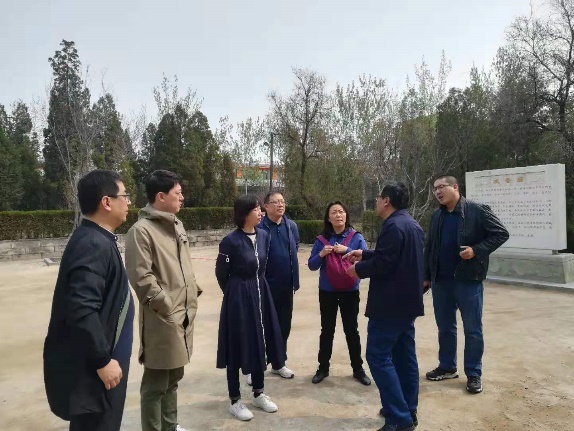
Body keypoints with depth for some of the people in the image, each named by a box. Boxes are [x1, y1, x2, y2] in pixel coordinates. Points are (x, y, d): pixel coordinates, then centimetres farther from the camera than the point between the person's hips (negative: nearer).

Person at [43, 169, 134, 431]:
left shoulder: (97, 239, 7)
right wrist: (102, 360, -21)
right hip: (90, 368, -10)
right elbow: (82, 311, -30)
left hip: (99, 359, 10)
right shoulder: (93, 245, -24)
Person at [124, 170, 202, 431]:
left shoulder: (176, 226, 13)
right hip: (162, 319, -9)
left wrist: (193, 292, 11)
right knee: (156, 383, 6)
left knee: (173, 378, 23)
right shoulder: (141, 230, -15)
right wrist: (166, 305, -17)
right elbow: (141, 277, -20)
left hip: (184, 315, 9)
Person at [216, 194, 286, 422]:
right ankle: (235, 400, 20)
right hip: (238, 297, -6)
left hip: (260, 294, 6)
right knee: (237, 346, 4)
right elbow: (221, 273, -4)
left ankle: (258, 393, 31)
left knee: (260, 342, 14)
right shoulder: (231, 240, -16)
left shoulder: (263, 235, 2)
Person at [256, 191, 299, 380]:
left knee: (284, 325, 16)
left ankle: (278, 363, 33)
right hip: (266, 286, -5)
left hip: (286, 285, 5)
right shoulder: (259, 227, -14)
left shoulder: (291, 226, 2)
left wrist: (294, 280, 9)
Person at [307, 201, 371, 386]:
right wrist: (321, 254, -19)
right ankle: (323, 367, 25)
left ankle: (358, 369, 24)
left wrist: (347, 250, -23)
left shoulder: (356, 237, -5)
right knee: (327, 330, 12)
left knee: (351, 330, 9)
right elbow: (312, 266, 0)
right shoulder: (322, 239, -1)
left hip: (350, 291, -1)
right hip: (327, 291, 1)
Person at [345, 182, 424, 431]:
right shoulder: (412, 224, 15)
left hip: (390, 303, -10)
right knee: (405, 355, 14)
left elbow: (383, 263, -24)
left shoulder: (393, 226, -19)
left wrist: (358, 268, -7)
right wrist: (364, 254, 19)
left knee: (378, 356, -5)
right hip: (408, 300, 10)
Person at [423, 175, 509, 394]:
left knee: (472, 329, 6)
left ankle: (474, 374, 19)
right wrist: (427, 276, 11)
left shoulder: (477, 211, -8)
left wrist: (477, 251, -18)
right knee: (445, 327, 14)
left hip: (468, 280, -5)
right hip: (441, 281, 5)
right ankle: (447, 367, 29)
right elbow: (429, 248, 12)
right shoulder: (437, 216, 8)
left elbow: (501, 233, -7)